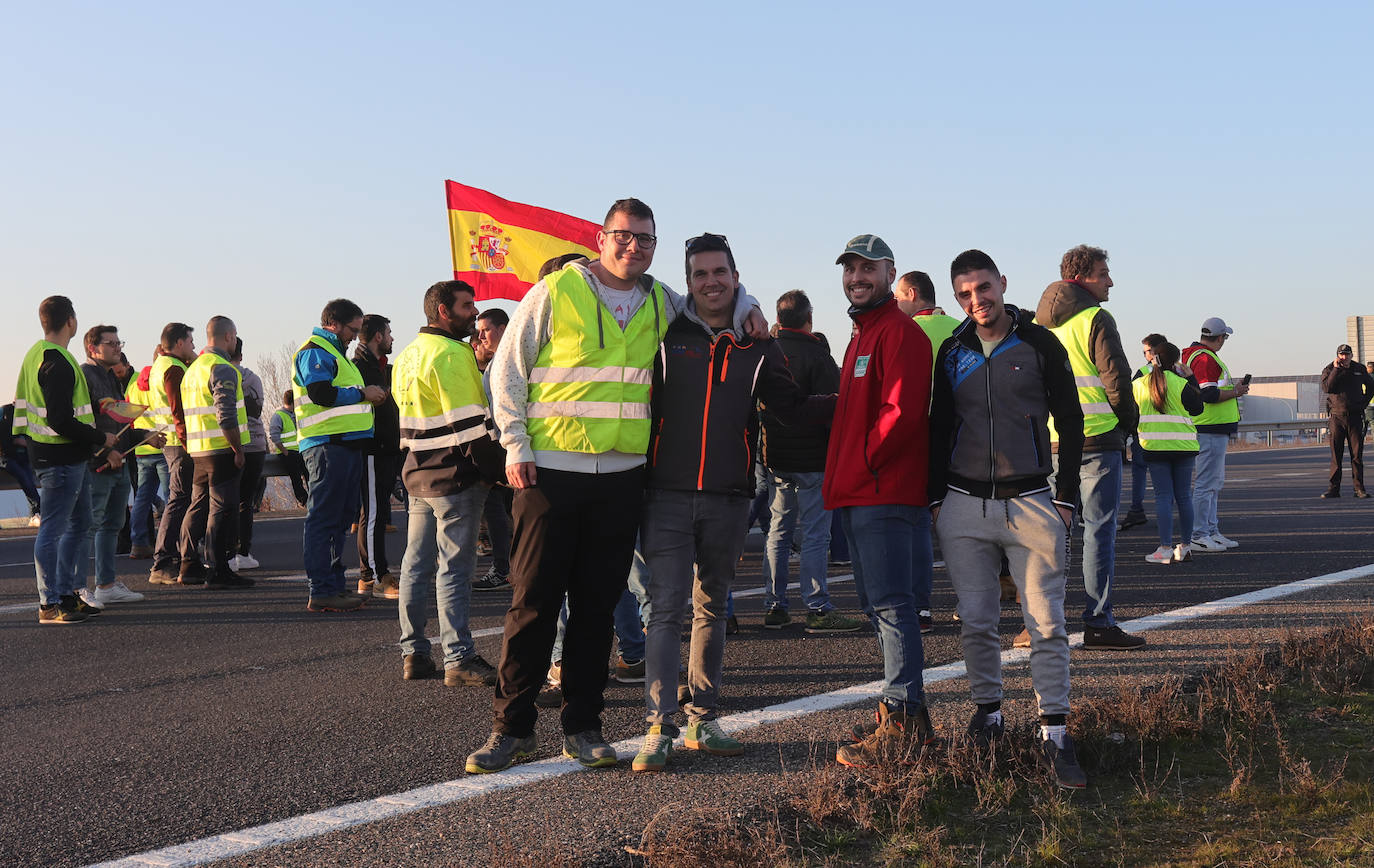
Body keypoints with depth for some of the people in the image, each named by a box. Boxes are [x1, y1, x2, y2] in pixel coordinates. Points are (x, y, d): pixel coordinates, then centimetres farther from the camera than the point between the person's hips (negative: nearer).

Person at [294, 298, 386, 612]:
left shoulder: (334, 352, 26)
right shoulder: (315, 351, -7)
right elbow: (321, 393, -20)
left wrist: (369, 396, 15)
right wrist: (362, 393, -10)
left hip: (346, 445, 11)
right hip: (327, 445, -11)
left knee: (340, 517, 14)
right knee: (323, 518, -9)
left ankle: (335, 584, 21)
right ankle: (321, 592, -10)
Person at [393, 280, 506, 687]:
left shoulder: (407, 356, 15)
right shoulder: (451, 354, -15)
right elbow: (471, 424, -20)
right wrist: (499, 470, -15)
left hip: (418, 473, 9)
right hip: (455, 477, -9)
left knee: (417, 564, 12)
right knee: (454, 568, -6)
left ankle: (413, 653, 19)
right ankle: (459, 659, -4)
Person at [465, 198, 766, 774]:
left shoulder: (660, 302, 11)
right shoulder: (555, 292, -1)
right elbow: (507, 369, 1)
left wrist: (746, 311, 10)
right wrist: (516, 446, -6)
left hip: (622, 474, 4)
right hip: (551, 469, -4)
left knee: (598, 606, 8)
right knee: (534, 601, -2)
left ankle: (582, 727, 17)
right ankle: (511, 727, 9)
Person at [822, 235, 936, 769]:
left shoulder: (900, 333, -10)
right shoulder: (862, 334, 23)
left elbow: (901, 411, -20)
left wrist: (866, 462, -11)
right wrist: (843, 474, 15)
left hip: (886, 495, -11)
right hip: (859, 495, 11)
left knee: (892, 605, -9)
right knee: (879, 605, 14)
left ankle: (900, 727, -7)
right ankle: (911, 718, 22)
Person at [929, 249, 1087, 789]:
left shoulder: (1040, 345, 2)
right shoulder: (952, 353, 10)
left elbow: (1070, 423, 4)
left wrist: (1066, 497, -1)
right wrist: (936, 497, 9)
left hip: (1031, 502, -2)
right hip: (964, 506, 3)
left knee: (1047, 623, -4)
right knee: (975, 622, 5)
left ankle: (1054, 736, -1)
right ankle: (987, 713, 21)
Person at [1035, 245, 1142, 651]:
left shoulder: (1038, 323, 13)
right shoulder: (1095, 319, -9)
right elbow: (1116, 377, -10)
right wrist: (1128, 422, 5)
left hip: (1050, 443, 7)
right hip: (1096, 438, -7)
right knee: (1099, 529, -2)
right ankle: (1098, 624, -2)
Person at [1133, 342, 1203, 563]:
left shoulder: (1139, 385, 2)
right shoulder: (1179, 383, -7)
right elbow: (1197, 408, 4)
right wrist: (1191, 379, 8)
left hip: (1154, 446, 1)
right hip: (1183, 445, -1)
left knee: (1163, 496, 1)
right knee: (1184, 496, 9)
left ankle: (1166, 549, -7)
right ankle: (1186, 546, 18)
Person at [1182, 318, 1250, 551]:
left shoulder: (1196, 355, 18)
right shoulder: (1205, 358, -16)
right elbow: (1210, 395, -24)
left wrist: (1232, 388, 17)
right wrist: (1236, 392, -10)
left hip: (1214, 429, 11)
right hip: (1210, 430, -11)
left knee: (1215, 482, 17)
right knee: (1207, 483, -8)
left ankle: (1211, 531, 23)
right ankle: (1199, 537, -6)